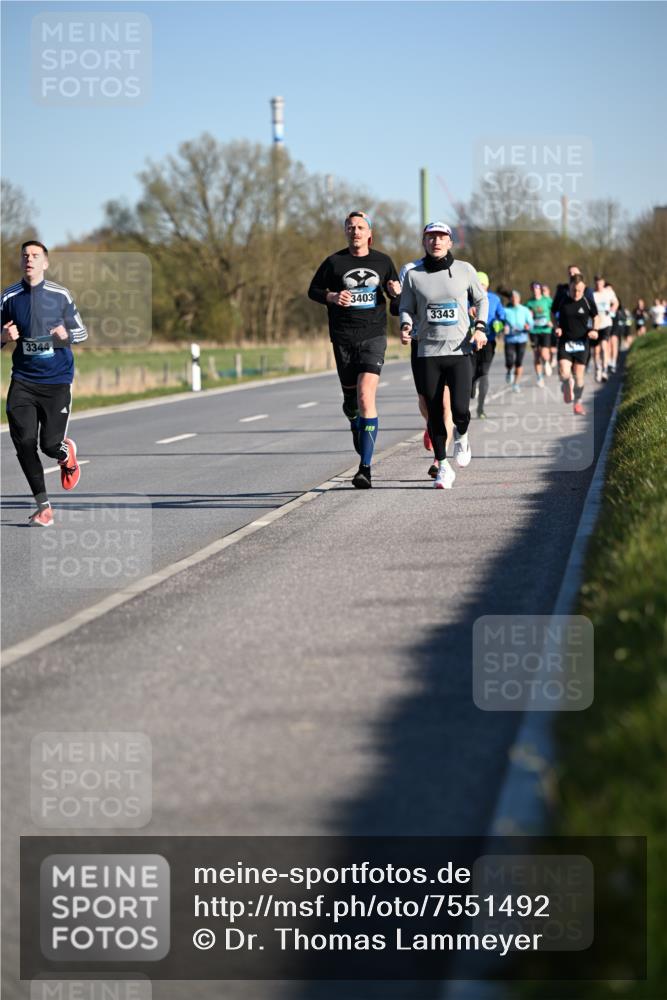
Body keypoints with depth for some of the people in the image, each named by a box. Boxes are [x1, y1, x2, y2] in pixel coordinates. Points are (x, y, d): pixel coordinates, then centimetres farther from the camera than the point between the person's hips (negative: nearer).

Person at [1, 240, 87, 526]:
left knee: (50, 444, -7)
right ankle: (43, 505, 2)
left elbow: (82, 332, 6)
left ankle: (67, 454, 33)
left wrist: (66, 334, -16)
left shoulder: (60, 295, 0)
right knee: (24, 443, -11)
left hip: (57, 381, -1)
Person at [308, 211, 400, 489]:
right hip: (343, 338, 1)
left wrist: (396, 291, -4)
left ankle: (365, 467, -17)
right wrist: (332, 297, -12)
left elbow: (394, 290, 20)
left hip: (373, 337, -1)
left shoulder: (383, 261, 7)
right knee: (351, 399, 11)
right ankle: (356, 425, 51)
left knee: (366, 397, -16)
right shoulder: (334, 262, 2)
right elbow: (313, 291, 8)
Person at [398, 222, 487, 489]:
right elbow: (406, 308, 10)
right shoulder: (413, 275, 3)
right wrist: (405, 326, -11)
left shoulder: (464, 270, 3)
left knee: (460, 409, -13)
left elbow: (481, 299, 15)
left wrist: (480, 327, 0)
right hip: (428, 352, 1)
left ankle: (461, 437, 22)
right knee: (434, 413, 1)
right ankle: (443, 466, 15)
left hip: (460, 350, -1)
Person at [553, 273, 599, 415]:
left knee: (579, 375, 3)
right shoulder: (562, 301, -4)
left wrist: (594, 330, -8)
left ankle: (578, 402, 23)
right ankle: (567, 388, 22)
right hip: (565, 341, 0)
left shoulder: (587, 302, -5)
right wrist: (557, 327, -5)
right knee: (564, 373, -14)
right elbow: (554, 314, 13)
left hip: (582, 341, 0)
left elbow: (595, 317, 10)